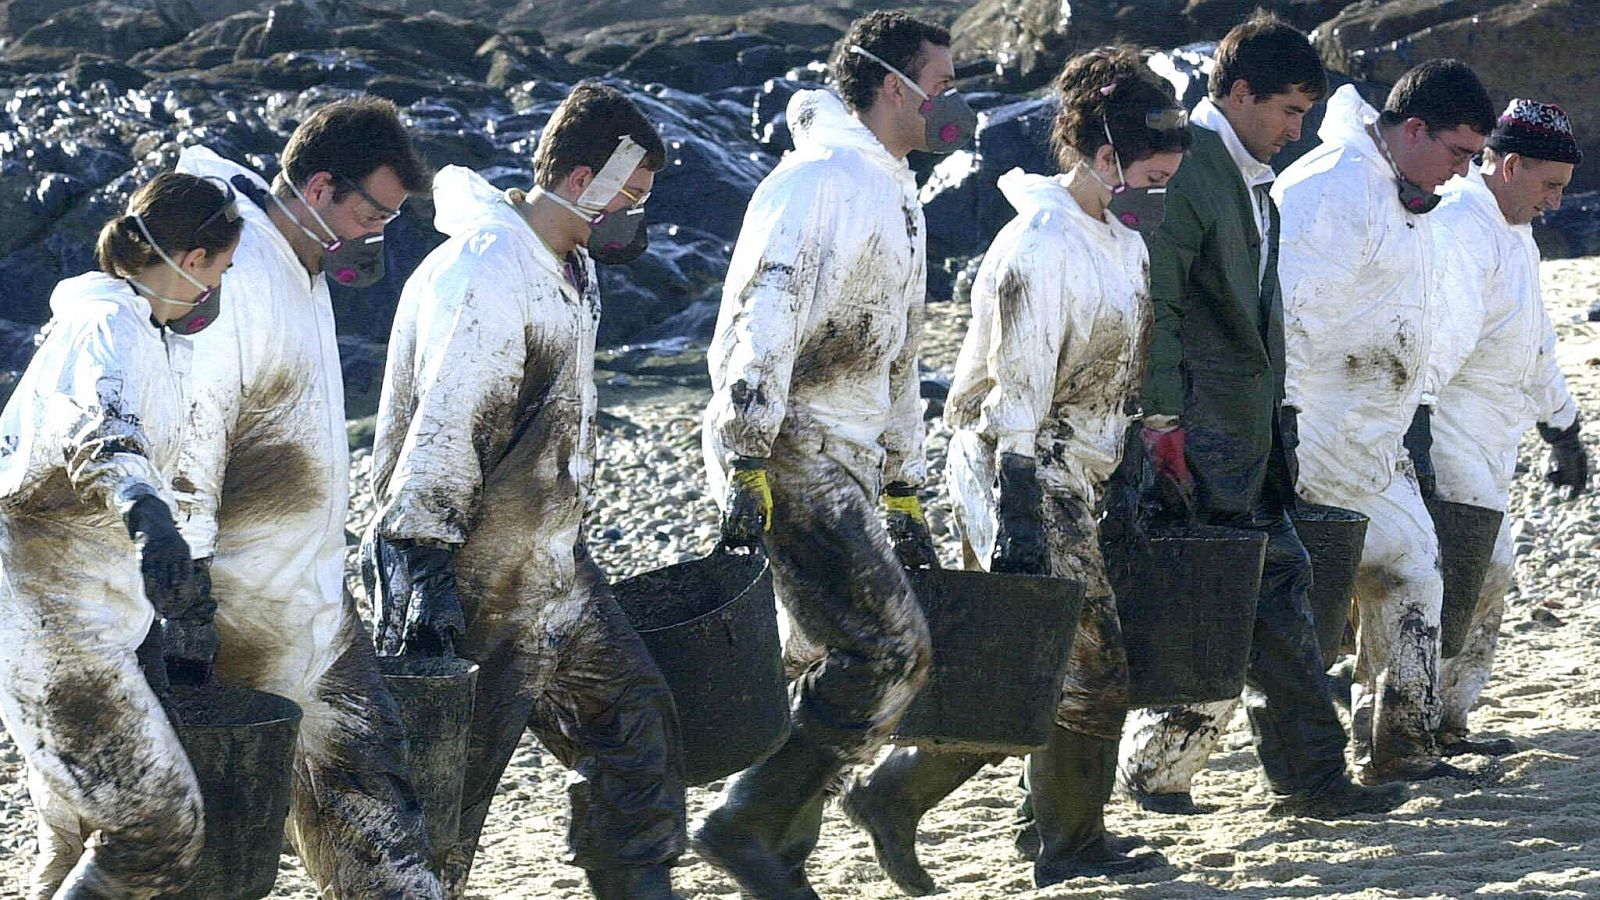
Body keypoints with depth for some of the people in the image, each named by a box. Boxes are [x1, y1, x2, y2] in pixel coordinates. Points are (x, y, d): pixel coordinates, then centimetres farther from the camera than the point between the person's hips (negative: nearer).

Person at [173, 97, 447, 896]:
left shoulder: (303, 267, 11)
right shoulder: (235, 276, -22)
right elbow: (184, 435, -24)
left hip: (317, 591, 10)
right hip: (244, 604, -10)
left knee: (365, 763, 13)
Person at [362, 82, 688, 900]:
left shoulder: (567, 267, 10)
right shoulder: (488, 275, -22)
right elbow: (439, 438, -25)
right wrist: (429, 578, -28)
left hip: (552, 568, 10)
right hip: (478, 585, -10)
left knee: (634, 717, 13)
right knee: (449, 782, -3)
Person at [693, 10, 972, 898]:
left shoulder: (896, 200, 22)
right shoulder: (819, 180, -11)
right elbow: (759, 326, -20)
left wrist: (905, 493, 26)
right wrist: (744, 466, -26)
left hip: (843, 466, 10)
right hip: (786, 459, -10)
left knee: (851, 664, 7)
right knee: (889, 649, -14)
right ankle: (743, 823, -9)